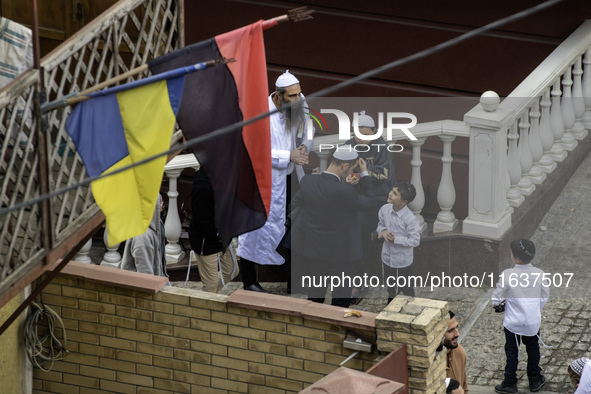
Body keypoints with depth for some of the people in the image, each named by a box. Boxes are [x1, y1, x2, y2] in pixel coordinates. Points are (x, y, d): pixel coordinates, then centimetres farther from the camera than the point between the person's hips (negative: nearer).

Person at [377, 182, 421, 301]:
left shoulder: (410, 219, -28)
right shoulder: (385, 209, -12)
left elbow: (415, 241, -23)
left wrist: (395, 239, -28)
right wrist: (383, 231, -18)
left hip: (402, 262, -6)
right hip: (387, 258, 6)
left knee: (406, 289, 14)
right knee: (390, 288, 27)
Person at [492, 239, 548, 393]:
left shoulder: (507, 275, -22)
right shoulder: (539, 274, -12)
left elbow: (497, 298, -13)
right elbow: (544, 298, 1)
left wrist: (497, 302, 11)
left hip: (513, 322, -3)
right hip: (533, 321, 3)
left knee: (512, 352, 14)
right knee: (533, 349, 23)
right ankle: (535, 380, 35)